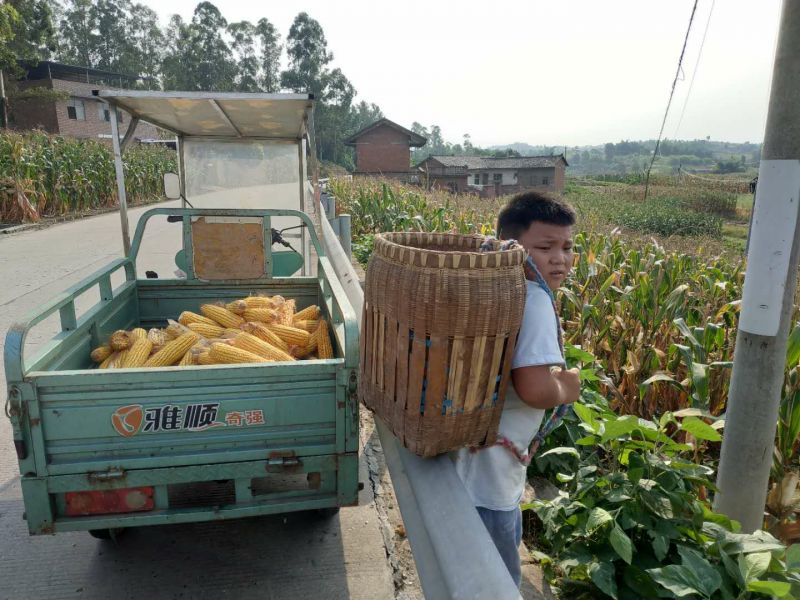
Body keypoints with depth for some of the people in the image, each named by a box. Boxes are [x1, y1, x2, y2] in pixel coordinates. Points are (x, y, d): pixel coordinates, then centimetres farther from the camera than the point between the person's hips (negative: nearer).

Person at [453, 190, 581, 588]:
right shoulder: (535, 298, -23)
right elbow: (535, 389, -32)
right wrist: (566, 388, -11)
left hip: (471, 445, 10)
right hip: (486, 465, -10)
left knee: (508, 538, 34)